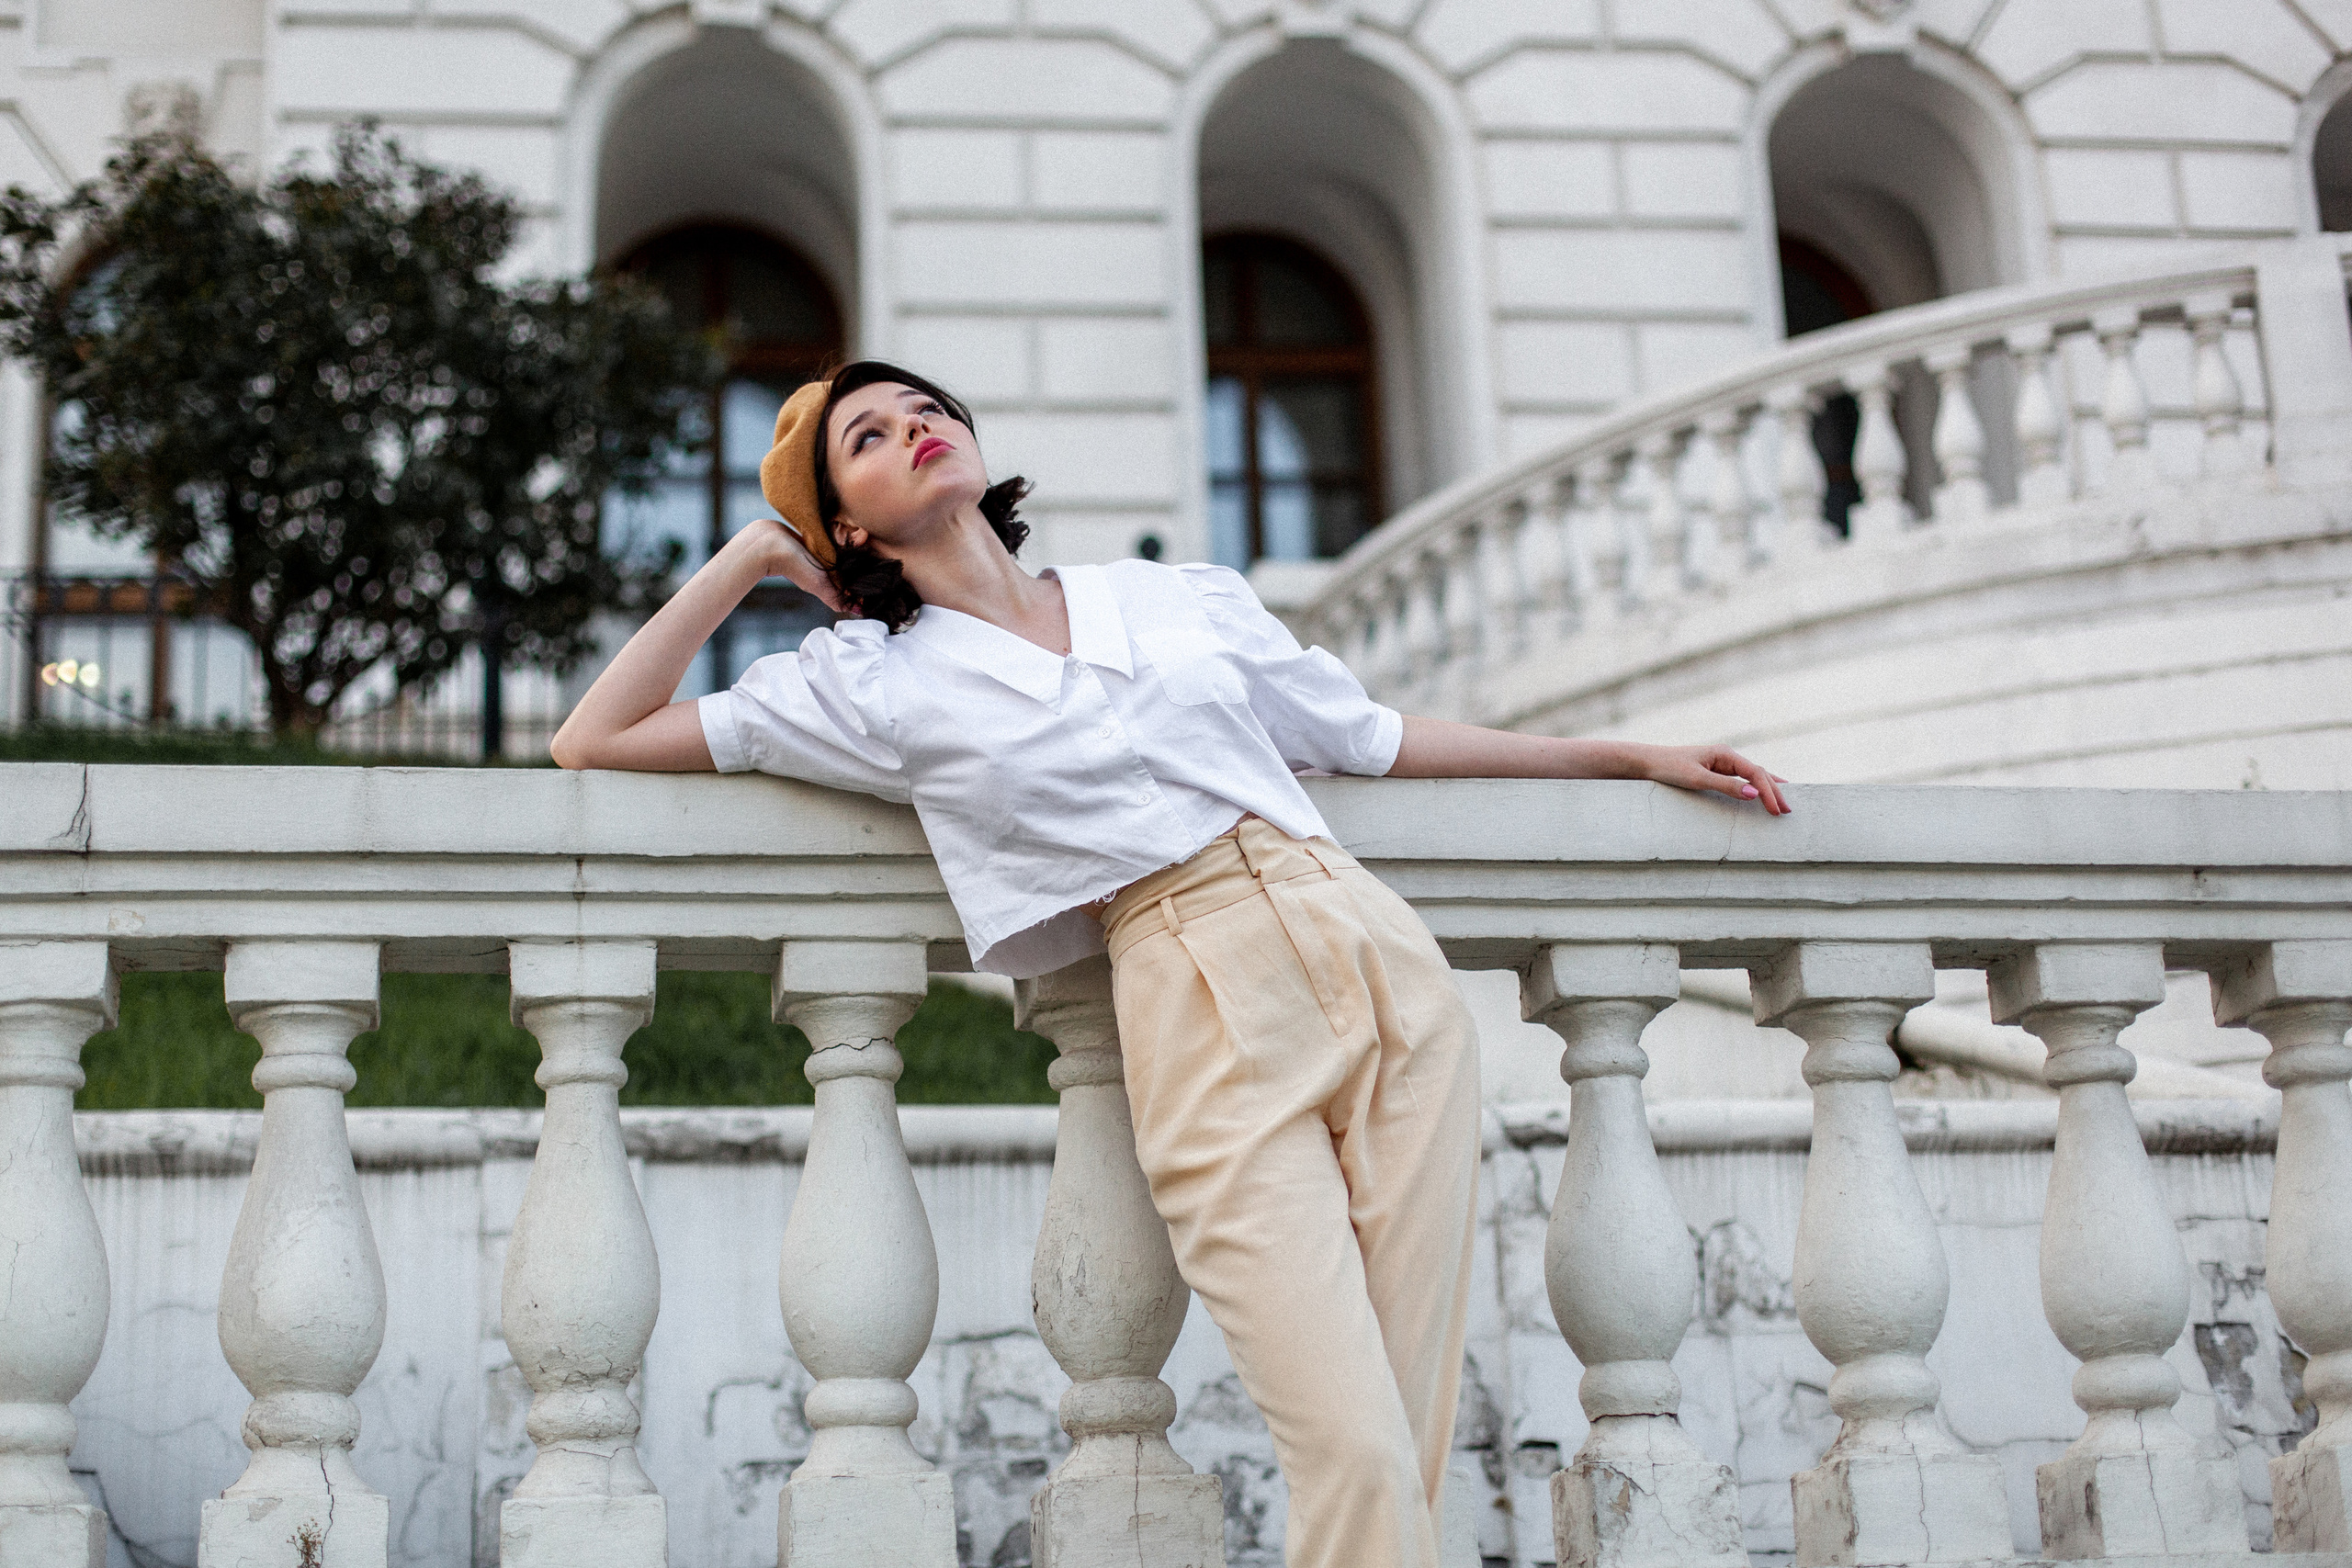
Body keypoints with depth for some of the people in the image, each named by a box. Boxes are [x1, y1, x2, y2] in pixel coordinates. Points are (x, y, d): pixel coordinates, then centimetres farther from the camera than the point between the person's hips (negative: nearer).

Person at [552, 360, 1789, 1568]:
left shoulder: (1183, 598, 18)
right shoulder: (878, 683, 10)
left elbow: (1372, 737, 27)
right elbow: (593, 741, 10)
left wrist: (1633, 757, 29)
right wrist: (745, 561, 12)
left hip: (1384, 963, 3)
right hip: (1210, 1034, -3)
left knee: (1409, 1432, -3)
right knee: (1352, 1449, -16)